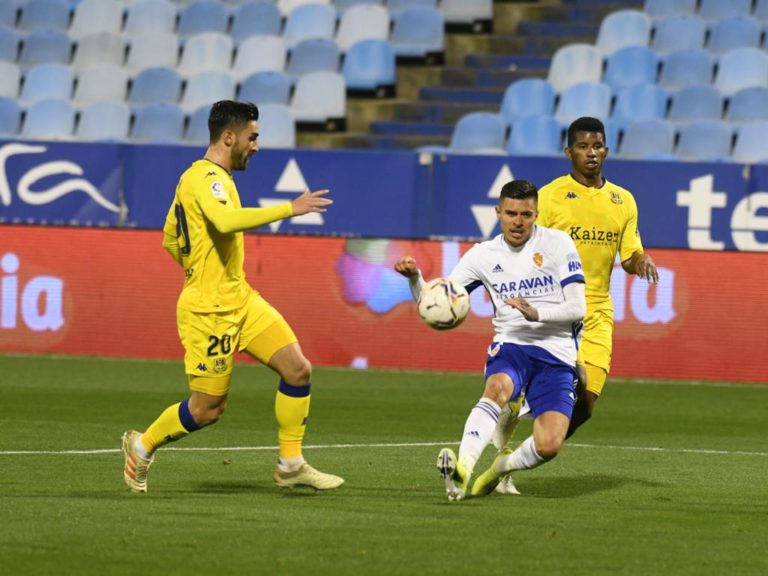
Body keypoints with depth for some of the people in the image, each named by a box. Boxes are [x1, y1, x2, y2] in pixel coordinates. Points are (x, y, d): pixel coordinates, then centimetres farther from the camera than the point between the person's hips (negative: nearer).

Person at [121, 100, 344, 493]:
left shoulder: (211, 177, 17)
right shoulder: (205, 178, -15)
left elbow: (170, 239, 26)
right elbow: (226, 221, -37)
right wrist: (290, 209, -34)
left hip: (241, 300, 10)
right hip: (209, 310, -10)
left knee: (298, 370, -3)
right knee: (207, 409, -2)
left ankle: (291, 465, 5)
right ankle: (143, 446, 23)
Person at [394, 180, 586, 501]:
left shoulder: (557, 243, 1)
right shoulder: (484, 255, 8)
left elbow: (578, 308, -4)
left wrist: (537, 313, -21)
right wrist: (414, 278, -13)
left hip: (556, 354, -1)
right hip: (509, 346, 1)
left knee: (548, 446, -18)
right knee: (498, 387, -37)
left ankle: (500, 468, 15)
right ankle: (463, 468, -52)